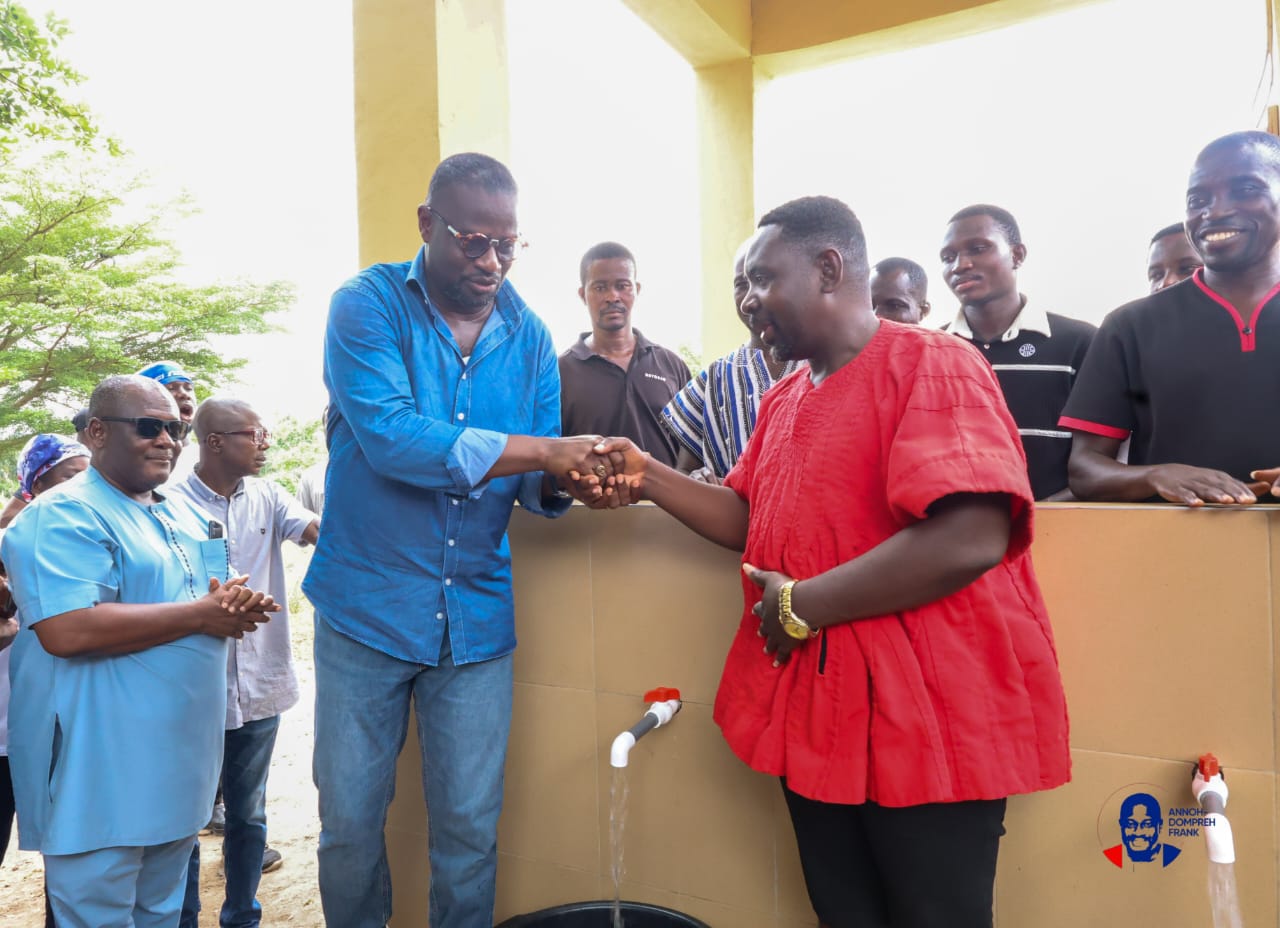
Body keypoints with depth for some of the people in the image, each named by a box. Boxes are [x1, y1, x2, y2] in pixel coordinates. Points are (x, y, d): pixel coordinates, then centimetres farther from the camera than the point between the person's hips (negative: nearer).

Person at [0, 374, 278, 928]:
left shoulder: (183, 517, 13)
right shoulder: (64, 517, -14)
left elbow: (214, 604, 20)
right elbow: (66, 631, -27)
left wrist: (236, 608, -5)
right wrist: (200, 615, -20)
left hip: (180, 767, 8)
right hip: (102, 776, -8)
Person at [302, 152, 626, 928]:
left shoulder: (529, 334, 4)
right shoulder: (368, 304, -7)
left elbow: (534, 484, 4)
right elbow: (387, 435, -23)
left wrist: (569, 480, -20)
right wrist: (543, 450, -25)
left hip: (478, 616, 2)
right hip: (367, 608, -2)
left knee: (471, 828, 11)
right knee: (350, 821, 13)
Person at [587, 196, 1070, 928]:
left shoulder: (932, 365, -15)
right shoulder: (784, 399, 11)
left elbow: (970, 540, -27)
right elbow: (754, 521, 19)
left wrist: (803, 605, -19)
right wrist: (649, 476, 5)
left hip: (927, 723, -8)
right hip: (814, 711, 8)